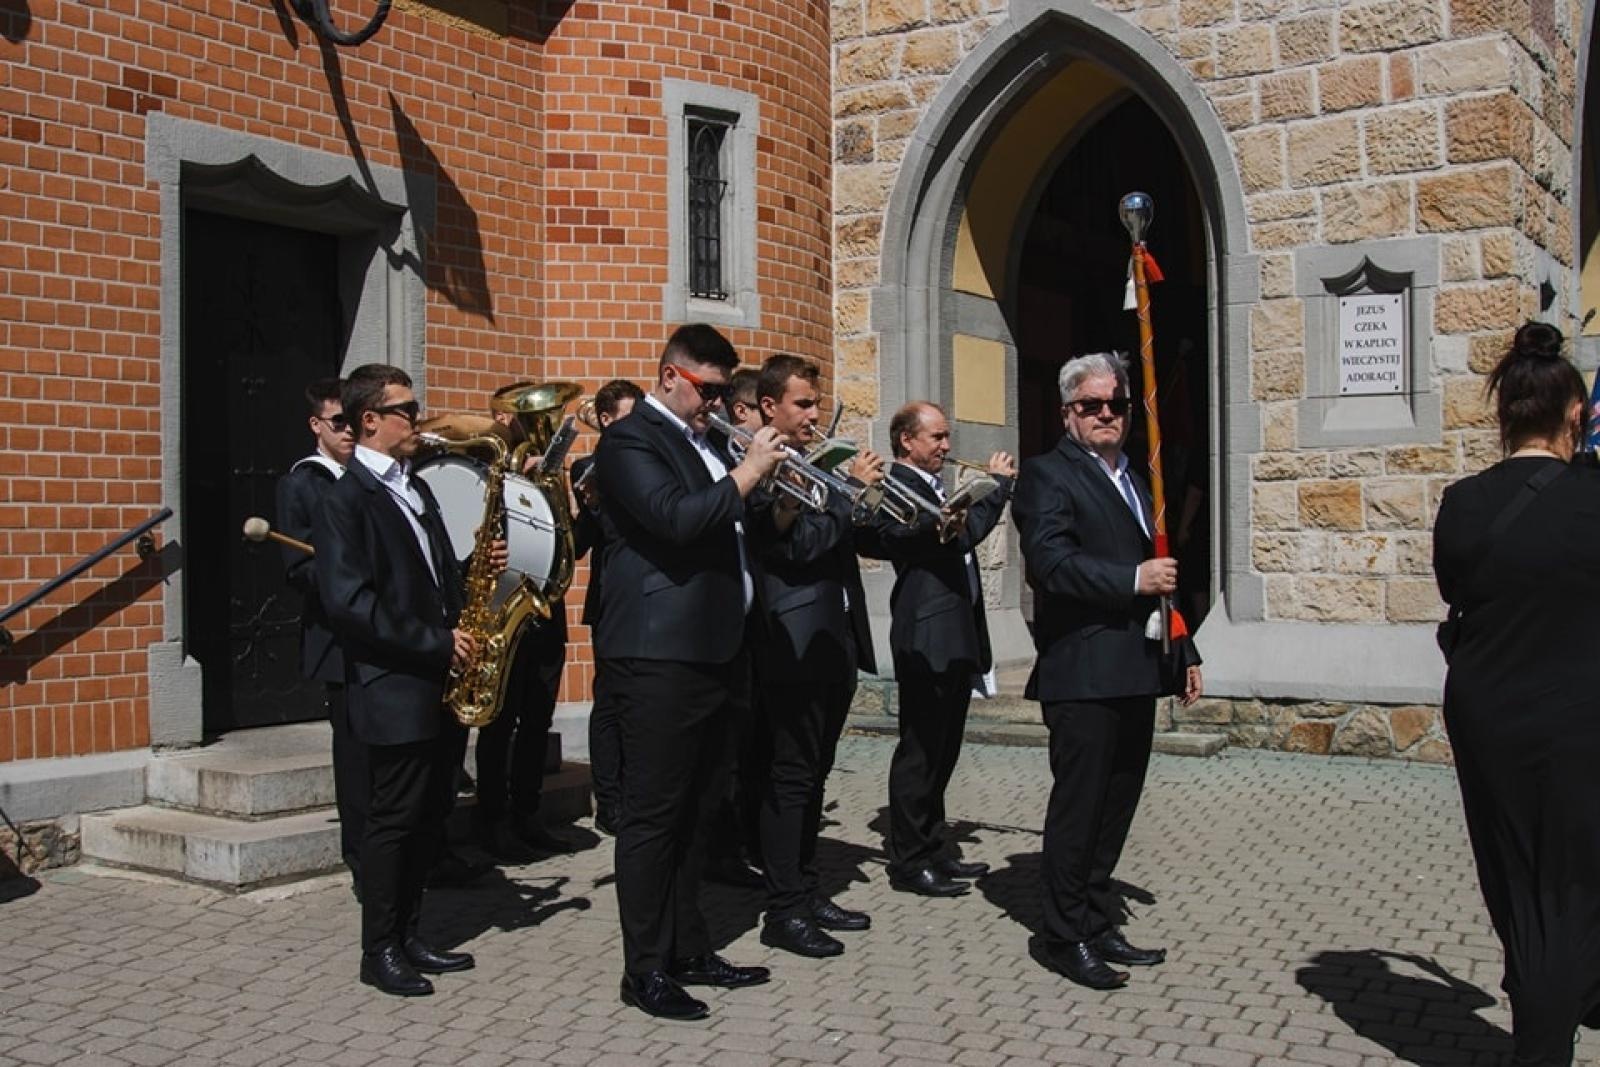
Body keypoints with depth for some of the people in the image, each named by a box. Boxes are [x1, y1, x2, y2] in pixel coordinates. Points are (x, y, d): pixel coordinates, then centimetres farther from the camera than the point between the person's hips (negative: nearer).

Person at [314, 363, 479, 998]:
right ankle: (380, 951, 13)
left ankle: (407, 934, 24)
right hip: (396, 689, -8)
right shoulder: (345, 501, -9)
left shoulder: (415, 489, 16)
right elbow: (348, 602, -18)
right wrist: (435, 643, -19)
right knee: (395, 817, 0)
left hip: (443, 683, 8)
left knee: (432, 814, 12)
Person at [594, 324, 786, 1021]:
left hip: (714, 651, 9)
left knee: (693, 812, 15)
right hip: (661, 655, -9)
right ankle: (645, 970, 6)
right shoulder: (631, 440, -8)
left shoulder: (706, 442, 20)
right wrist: (744, 476, -14)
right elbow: (675, 518, -24)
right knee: (653, 813, -2)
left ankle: (688, 951, 26)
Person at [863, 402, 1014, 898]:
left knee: (941, 752, 15)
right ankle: (909, 862, 5)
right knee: (920, 751, -3)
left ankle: (933, 851, 24)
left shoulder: (932, 487, 19)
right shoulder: (898, 487, -14)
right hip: (927, 637, -10)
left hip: (956, 636, 10)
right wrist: (999, 484, -13)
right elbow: (960, 535, -24)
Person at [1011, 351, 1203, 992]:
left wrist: (1183, 652, 22)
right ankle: (1066, 937, 9)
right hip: (1083, 674, -8)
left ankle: (1099, 925, 25)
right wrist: (1133, 579, -24)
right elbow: (1050, 562, -20)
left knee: (1117, 803, 13)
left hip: (1137, 673, 8)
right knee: (1079, 804, -2)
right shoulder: (1049, 476, -6)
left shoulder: (1133, 481, 21)